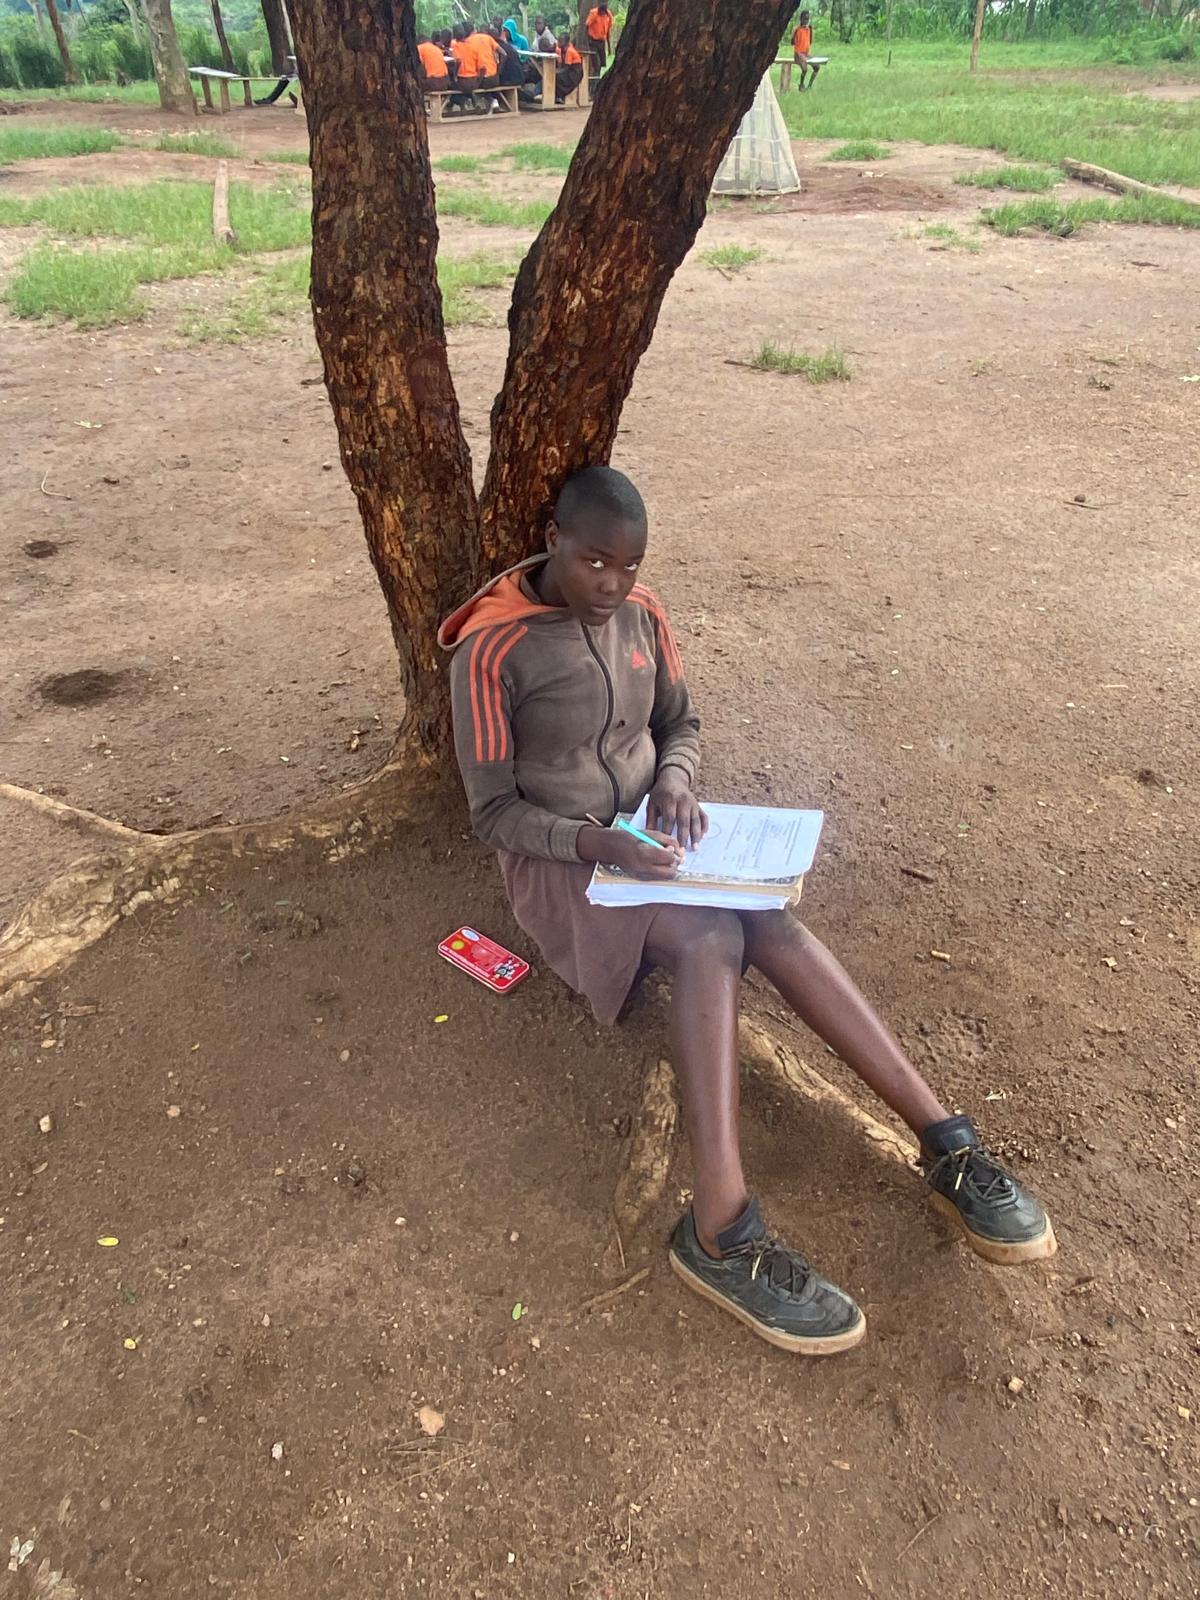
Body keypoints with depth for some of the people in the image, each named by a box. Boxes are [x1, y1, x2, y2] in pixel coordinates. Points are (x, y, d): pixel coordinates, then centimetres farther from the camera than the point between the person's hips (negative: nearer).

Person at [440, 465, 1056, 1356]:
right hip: (556, 859, -5)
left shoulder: (641, 613, 1)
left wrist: (676, 779, -10)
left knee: (772, 925, -22)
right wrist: (600, 845, -29)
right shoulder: (491, 649, -16)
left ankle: (943, 1141, -20)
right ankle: (722, 1230, -34)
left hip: (645, 834, 5)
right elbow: (494, 812, -14)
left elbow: (681, 722, 14)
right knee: (711, 940, -32)